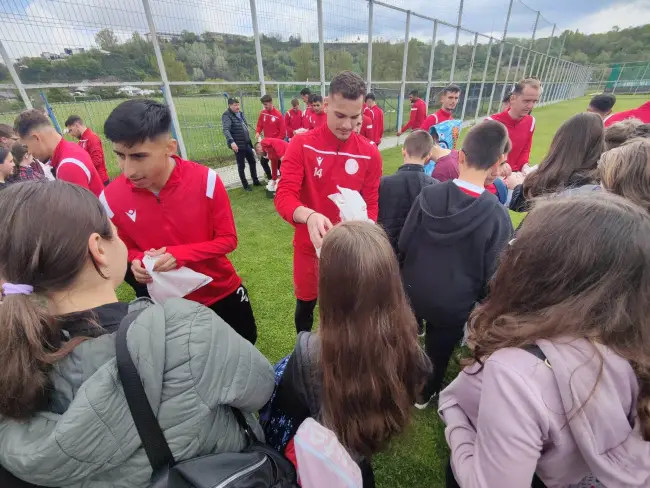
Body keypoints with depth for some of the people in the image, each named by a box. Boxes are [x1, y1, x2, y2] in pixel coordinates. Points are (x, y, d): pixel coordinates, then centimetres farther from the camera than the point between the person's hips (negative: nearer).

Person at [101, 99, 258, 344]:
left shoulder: (205, 180, -24)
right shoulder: (112, 198, -15)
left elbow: (228, 239, -16)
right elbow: (127, 247, 4)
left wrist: (180, 254, -29)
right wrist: (137, 261, -19)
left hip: (223, 291, -1)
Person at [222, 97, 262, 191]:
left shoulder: (240, 113, 11)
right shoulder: (227, 116, -13)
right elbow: (226, 130, -26)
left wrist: (249, 141, 19)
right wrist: (231, 142, -42)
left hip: (247, 144, 7)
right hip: (238, 145, -7)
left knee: (252, 162, 15)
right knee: (241, 166, 3)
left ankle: (255, 181, 30)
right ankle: (245, 185, 15)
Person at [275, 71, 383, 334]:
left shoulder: (370, 153, -5)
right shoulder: (301, 145, -11)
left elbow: (371, 204, -2)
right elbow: (284, 195, -20)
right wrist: (309, 216, -41)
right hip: (309, 245, -1)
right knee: (305, 304, 19)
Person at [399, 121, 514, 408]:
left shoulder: (428, 195, -17)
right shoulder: (498, 216, -21)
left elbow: (403, 244, -9)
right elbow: (491, 275, -12)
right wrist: (480, 300, 8)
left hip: (412, 291, 2)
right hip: (454, 303, -2)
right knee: (438, 351, 24)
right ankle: (425, 394, 48)